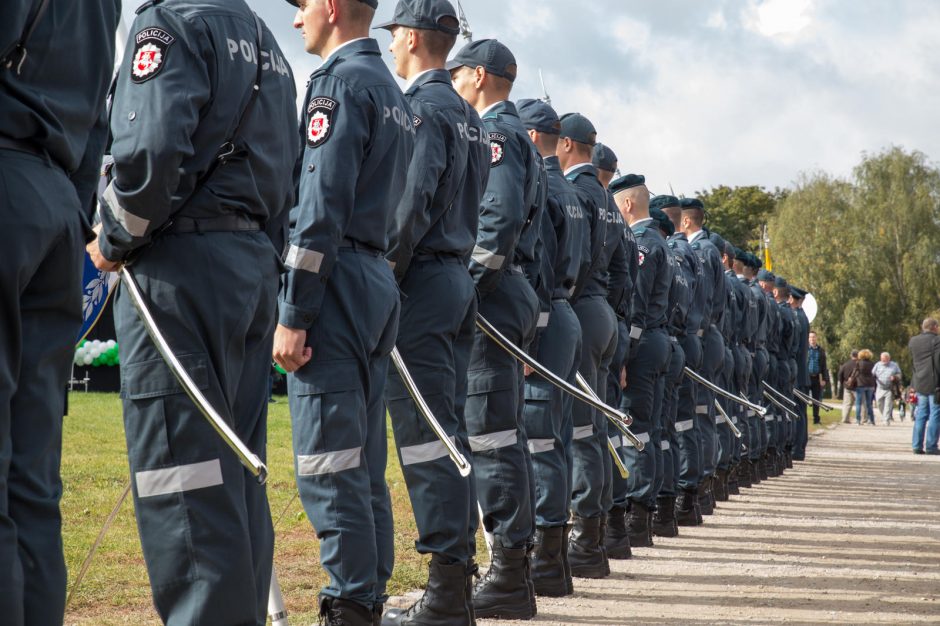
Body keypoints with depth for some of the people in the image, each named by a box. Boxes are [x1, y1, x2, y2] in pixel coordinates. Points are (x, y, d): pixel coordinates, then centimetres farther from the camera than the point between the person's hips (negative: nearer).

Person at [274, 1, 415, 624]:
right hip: (380, 282, 10)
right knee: (364, 465, 11)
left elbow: (322, 207, -17)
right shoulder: (394, 92, 20)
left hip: (337, 287, -10)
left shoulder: (340, 81, -9)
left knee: (328, 467, -8)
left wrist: (293, 314, -17)